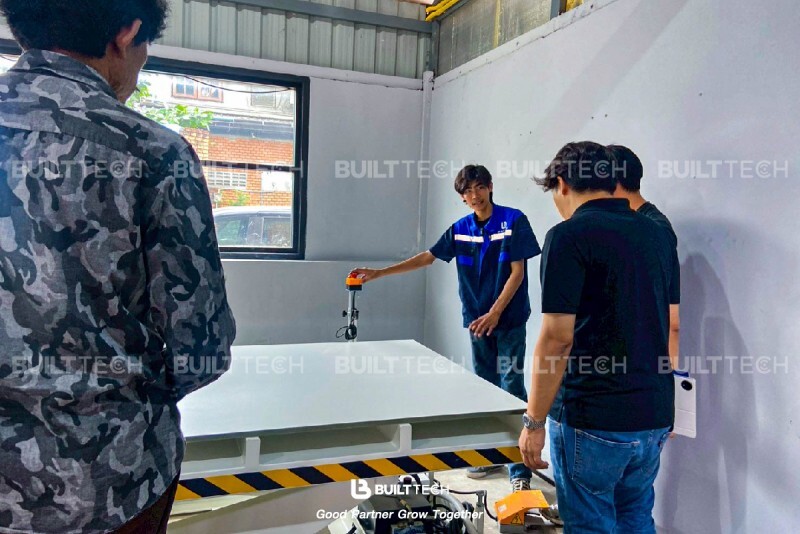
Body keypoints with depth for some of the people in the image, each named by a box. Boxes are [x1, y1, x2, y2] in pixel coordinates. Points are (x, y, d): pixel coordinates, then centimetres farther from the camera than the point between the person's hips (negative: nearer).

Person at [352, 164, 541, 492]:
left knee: (511, 388, -4)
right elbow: (427, 257, 9)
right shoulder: (460, 229, 6)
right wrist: (380, 272, 4)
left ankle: (520, 471, 4)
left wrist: (495, 313, -15)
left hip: (508, 320, -5)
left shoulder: (513, 220, -8)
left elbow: (517, 272, -9)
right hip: (478, 320, 5)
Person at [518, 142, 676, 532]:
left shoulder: (569, 236, -14)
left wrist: (534, 422, -11)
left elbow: (557, 339, -19)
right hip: (654, 418, 7)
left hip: (593, 421, -7)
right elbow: (672, 326, 13)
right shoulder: (657, 234, 8)